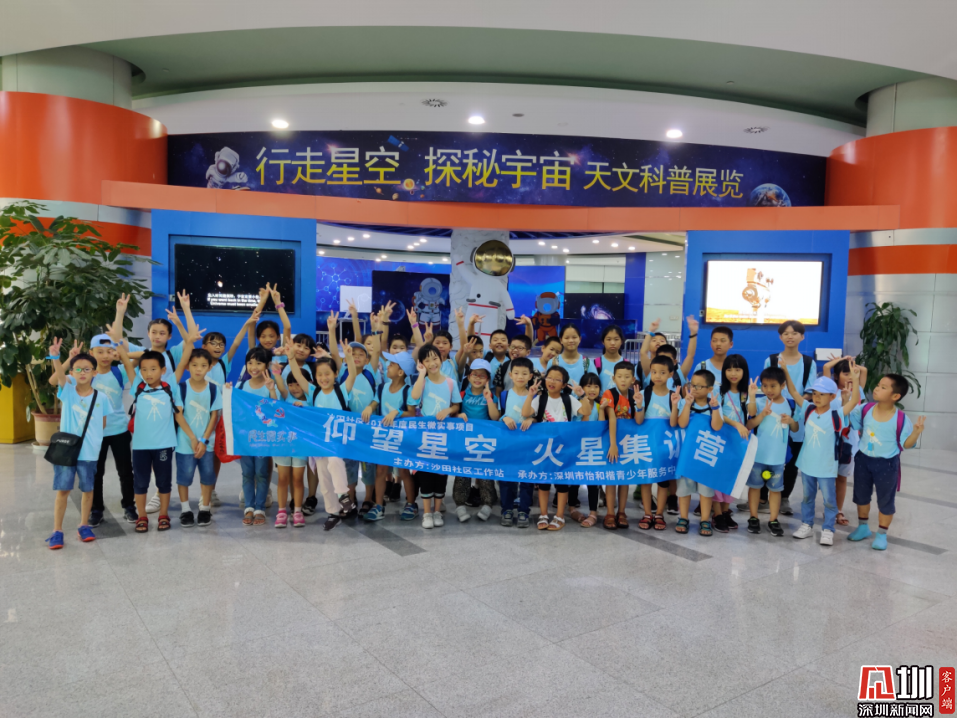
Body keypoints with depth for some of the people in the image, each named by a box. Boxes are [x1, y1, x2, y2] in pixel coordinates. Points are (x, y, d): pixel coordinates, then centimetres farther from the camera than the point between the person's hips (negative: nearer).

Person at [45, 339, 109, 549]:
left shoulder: (101, 397, -2)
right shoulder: (68, 390, -3)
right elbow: (59, 374, -24)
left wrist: (93, 438, -2)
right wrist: (55, 357, -40)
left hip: (89, 452, 1)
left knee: (87, 489, 10)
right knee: (62, 489, 1)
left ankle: (84, 526, 25)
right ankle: (57, 531, 9)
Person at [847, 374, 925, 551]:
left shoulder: (901, 419, -20)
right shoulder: (865, 409, -10)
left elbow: (905, 444, -12)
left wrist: (916, 433, -30)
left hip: (887, 464, -4)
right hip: (863, 460, 4)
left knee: (885, 501, 10)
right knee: (861, 496, 19)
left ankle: (881, 534, 28)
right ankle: (863, 527, 39)